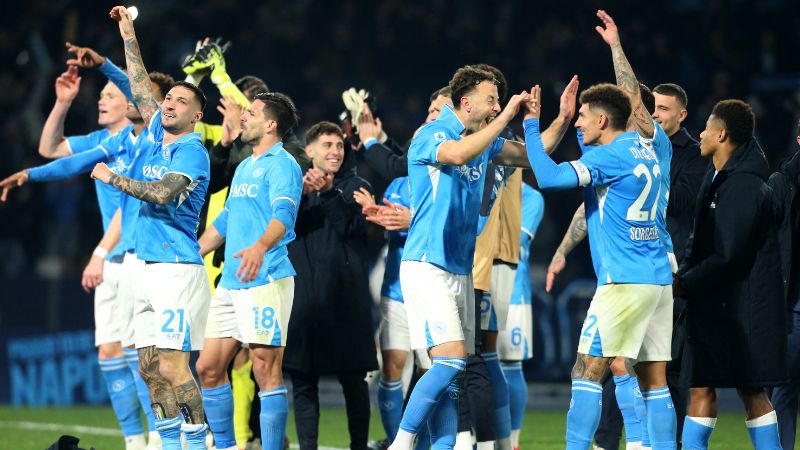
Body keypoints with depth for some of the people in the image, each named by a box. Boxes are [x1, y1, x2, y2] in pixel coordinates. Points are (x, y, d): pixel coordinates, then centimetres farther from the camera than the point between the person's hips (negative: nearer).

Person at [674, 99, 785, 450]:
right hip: (713, 305, 9)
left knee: (750, 390, -3)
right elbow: (699, 240, 18)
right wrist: (682, 275, 3)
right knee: (701, 389, 7)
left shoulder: (744, 185, -17)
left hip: (741, 310, -9)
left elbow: (728, 256, -21)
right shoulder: (718, 178, 13)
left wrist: (685, 284, -12)